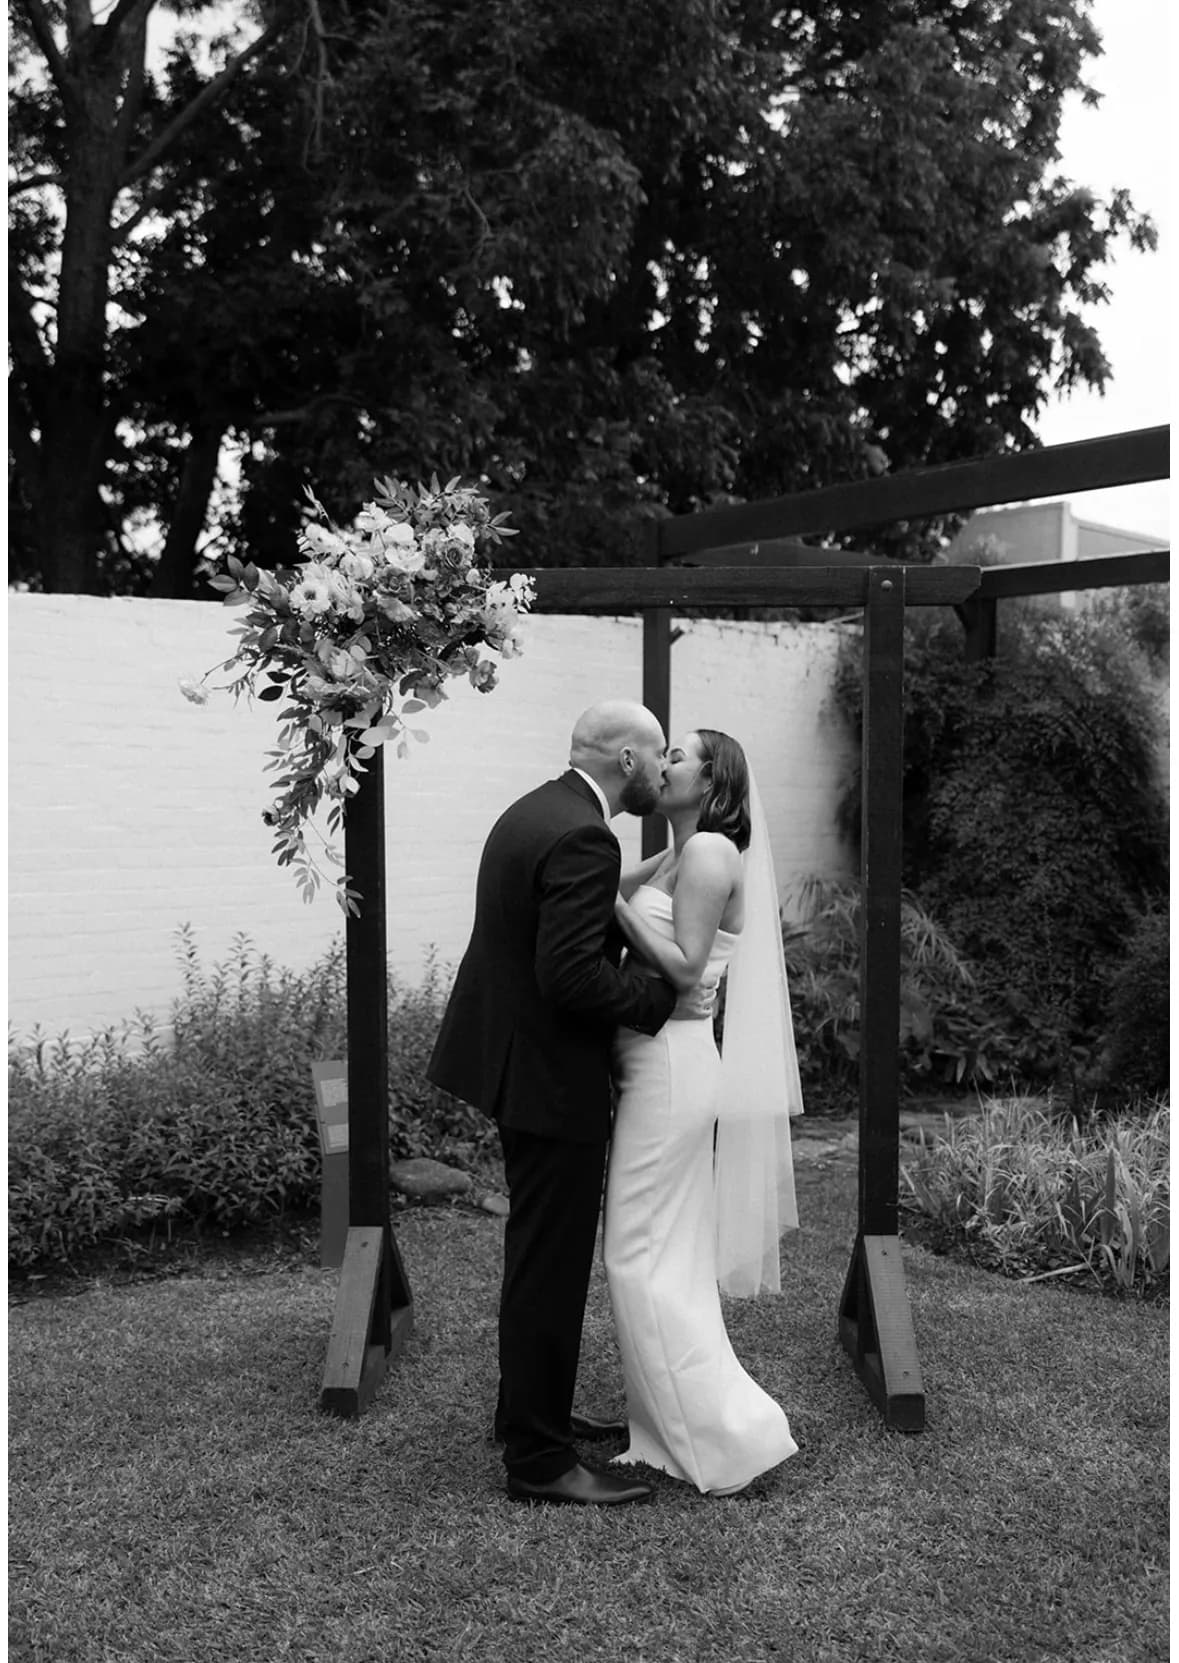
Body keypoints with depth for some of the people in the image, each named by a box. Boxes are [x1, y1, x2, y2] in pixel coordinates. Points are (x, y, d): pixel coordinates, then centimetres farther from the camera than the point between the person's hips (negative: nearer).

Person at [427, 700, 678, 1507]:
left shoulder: (533, 811, 9)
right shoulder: (583, 838, -22)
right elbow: (572, 976, -29)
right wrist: (658, 995, -16)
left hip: (519, 1059, 11)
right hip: (552, 1075, -11)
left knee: (545, 1251, 23)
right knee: (550, 1263, 1)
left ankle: (535, 1408, 39)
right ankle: (538, 1459, 14)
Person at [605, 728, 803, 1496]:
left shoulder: (711, 852, -13)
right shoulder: (672, 859, 15)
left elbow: (684, 970, -18)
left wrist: (613, 902, -17)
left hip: (672, 1066, -9)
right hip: (657, 1065, 9)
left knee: (644, 1259, -3)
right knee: (671, 1258, 15)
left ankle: (735, 1433, 5)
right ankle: (684, 1426, 26)